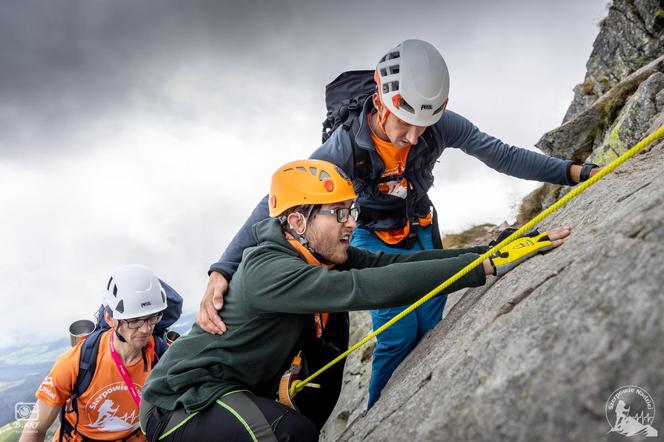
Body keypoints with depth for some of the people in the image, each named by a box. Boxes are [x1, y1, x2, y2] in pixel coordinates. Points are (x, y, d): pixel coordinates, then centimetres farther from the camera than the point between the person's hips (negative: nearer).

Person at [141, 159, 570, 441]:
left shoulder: (322, 255, -2)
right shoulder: (268, 271, -28)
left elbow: (393, 261, -12)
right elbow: (366, 288, -40)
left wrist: (494, 249, -21)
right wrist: (487, 266, -41)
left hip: (243, 389, 9)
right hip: (181, 402, -9)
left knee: (333, 316, 0)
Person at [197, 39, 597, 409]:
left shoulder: (440, 125, -23)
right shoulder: (345, 147, -32)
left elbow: (502, 155, -14)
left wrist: (573, 171, -22)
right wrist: (223, 271, -40)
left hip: (423, 230, 4)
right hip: (375, 240, -4)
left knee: (430, 328, 5)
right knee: (399, 335, -11)